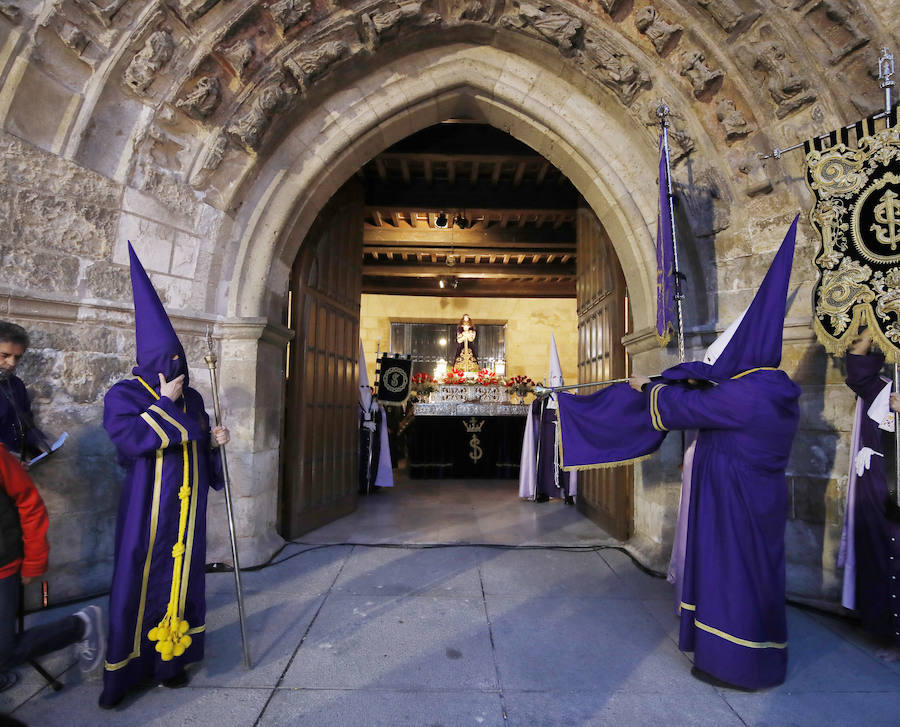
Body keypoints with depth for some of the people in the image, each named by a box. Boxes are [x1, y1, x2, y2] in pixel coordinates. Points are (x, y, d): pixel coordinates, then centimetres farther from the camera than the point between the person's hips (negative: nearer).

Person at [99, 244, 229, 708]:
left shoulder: (191, 399, 11)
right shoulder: (123, 395, -4)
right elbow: (133, 438, -21)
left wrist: (213, 441, -1)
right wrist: (165, 403, -16)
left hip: (186, 507, 5)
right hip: (147, 508, -5)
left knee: (181, 577, 10)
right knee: (139, 580, 2)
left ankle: (170, 660, 24)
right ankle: (123, 671, 18)